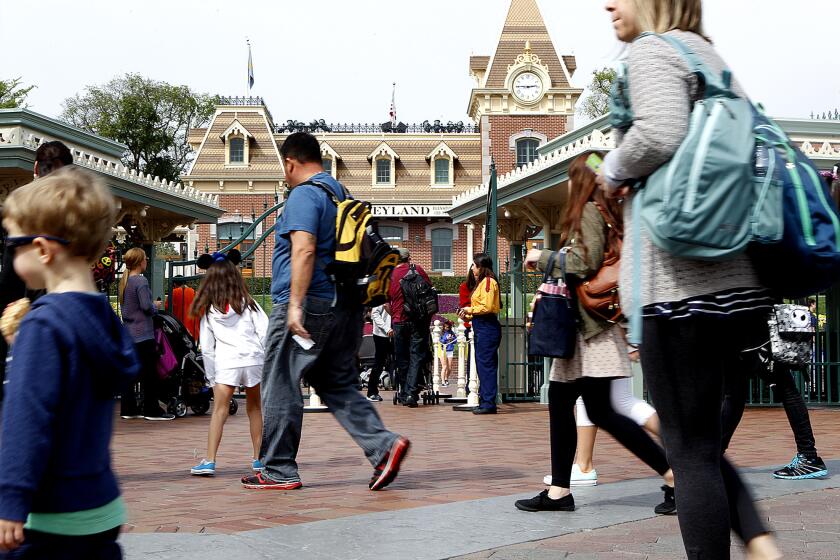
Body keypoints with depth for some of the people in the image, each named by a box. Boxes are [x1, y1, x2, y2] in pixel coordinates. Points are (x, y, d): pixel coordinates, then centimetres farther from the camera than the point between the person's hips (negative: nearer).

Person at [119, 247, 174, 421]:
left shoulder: (124, 281, 11)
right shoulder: (141, 281, -14)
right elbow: (146, 306, -21)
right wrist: (155, 307, 0)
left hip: (129, 333, 8)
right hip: (143, 333, -8)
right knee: (149, 372, -1)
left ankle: (128, 409, 13)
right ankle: (152, 409, 3)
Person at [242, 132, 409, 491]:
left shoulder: (304, 195, -10)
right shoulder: (341, 193, 18)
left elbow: (304, 250, -22)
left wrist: (295, 304, -25)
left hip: (308, 304, -9)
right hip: (344, 306, 9)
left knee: (281, 387, 2)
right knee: (339, 386, 13)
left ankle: (279, 471, 7)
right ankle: (384, 445, -3)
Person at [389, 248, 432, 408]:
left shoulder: (389, 275, 4)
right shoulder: (418, 270, 2)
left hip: (399, 321, 1)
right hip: (419, 320, -1)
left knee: (402, 359, 10)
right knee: (416, 356, -1)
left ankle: (404, 394, 15)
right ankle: (411, 393, -12)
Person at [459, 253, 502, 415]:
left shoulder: (488, 282, -11)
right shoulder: (482, 282, 20)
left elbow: (487, 307, -20)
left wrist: (470, 310, -7)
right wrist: (469, 315, 11)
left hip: (487, 327, -11)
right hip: (481, 327, 11)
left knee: (486, 365, -10)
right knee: (482, 365, 12)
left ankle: (488, 403, -9)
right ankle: (485, 401, 16)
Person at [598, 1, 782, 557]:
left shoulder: (653, 50, -3)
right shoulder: (711, 57, 23)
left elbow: (661, 134, -22)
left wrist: (615, 170, -3)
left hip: (681, 278, -9)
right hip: (735, 277, 9)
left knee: (690, 448, -4)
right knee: (700, 437, 16)